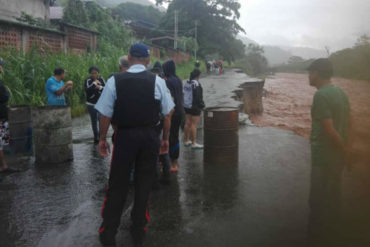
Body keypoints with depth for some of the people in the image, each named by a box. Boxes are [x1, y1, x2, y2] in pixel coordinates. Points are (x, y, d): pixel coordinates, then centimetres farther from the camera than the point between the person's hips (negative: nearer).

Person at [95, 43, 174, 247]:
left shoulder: (114, 81, -6)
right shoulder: (157, 81, -3)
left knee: (117, 185, 11)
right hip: (150, 137, 1)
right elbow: (167, 114, 0)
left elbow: (105, 115, -4)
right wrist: (165, 138, 11)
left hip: (124, 136, -1)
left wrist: (102, 139, 8)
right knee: (144, 185, 13)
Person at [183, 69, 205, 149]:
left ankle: (187, 141, 24)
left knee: (188, 123, 15)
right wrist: (202, 105, -10)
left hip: (186, 106, 9)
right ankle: (194, 143, -4)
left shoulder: (187, 83, 10)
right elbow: (198, 97, -19)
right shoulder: (196, 84, -16)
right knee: (194, 124, -6)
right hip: (195, 106, -9)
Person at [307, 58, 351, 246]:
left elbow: (329, 129, -25)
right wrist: (344, 147, 15)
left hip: (324, 156, -9)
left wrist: (344, 149, -12)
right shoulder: (340, 93, 7)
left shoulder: (321, 95, -21)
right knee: (332, 194, 23)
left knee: (318, 199, 2)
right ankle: (330, 227, 40)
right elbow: (347, 123, 12)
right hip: (337, 155, 9)